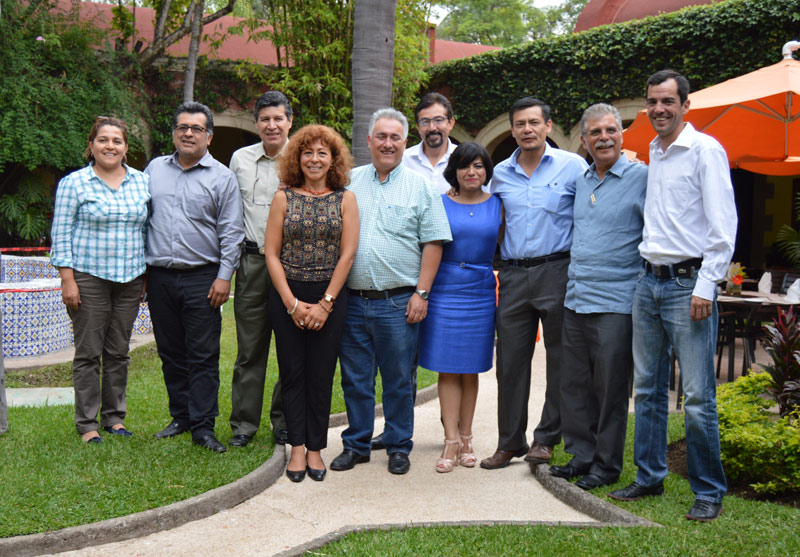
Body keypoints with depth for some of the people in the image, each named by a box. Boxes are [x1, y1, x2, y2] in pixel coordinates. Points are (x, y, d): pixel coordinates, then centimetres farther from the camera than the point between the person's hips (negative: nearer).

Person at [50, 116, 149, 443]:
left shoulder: (142, 183, 9)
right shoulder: (74, 183, -2)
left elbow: (149, 229, 15)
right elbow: (61, 233, -4)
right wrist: (67, 280, -10)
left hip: (130, 278, 4)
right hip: (89, 278, -3)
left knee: (119, 352, 10)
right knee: (89, 353, 1)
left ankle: (114, 417, 21)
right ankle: (86, 423, 11)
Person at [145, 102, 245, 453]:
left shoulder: (222, 177, 2)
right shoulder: (154, 169, 12)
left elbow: (231, 232, -1)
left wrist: (224, 276, -9)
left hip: (202, 278, -3)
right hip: (159, 278, 4)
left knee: (203, 356, -2)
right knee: (170, 353, 11)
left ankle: (203, 427, 3)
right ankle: (180, 417, 23)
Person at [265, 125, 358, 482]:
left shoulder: (345, 199, 3)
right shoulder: (284, 198, 4)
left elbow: (347, 254, -2)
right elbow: (271, 253, 0)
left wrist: (325, 303, -8)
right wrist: (292, 303, -8)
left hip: (330, 298, 0)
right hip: (286, 296, 1)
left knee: (322, 373, 3)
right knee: (292, 372, 3)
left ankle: (315, 448, 14)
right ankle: (297, 447, 13)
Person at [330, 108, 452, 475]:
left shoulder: (420, 187, 4)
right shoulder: (348, 183, 10)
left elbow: (433, 243, 1)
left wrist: (421, 294, -7)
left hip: (398, 303, -2)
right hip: (351, 302, 2)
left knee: (398, 381, 6)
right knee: (355, 379, 10)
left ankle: (398, 448, 19)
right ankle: (356, 445, 23)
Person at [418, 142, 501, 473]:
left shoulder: (498, 206, 7)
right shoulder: (440, 204, 3)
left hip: (480, 292, 1)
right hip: (444, 291, -1)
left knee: (470, 370, 7)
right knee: (448, 370, -2)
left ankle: (466, 439, 17)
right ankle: (451, 441, 1)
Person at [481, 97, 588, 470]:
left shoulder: (572, 166, 1)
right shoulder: (500, 174, 12)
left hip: (557, 272, -3)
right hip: (513, 275, 3)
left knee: (560, 359, 2)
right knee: (510, 360, 5)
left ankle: (546, 439, 14)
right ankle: (510, 442, 16)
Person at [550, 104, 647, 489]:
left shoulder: (641, 178, -6)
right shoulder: (580, 181, 14)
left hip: (615, 302, -6)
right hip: (575, 298, 7)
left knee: (610, 387, 1)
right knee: (574, 385, 11)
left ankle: (607, 464, 13)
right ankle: (581, 454, 24)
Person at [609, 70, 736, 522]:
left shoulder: (705, 150, -6)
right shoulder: (652, 153, 15)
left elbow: (723, 226, -11)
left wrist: (706, 287, -16)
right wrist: (647, 272, 16)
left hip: (688, 282, -7)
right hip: (649, 281, 7)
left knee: (698, 396, -4)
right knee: (648, 388, 12)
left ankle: (709, 492, 8)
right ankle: (650, 477, 24)